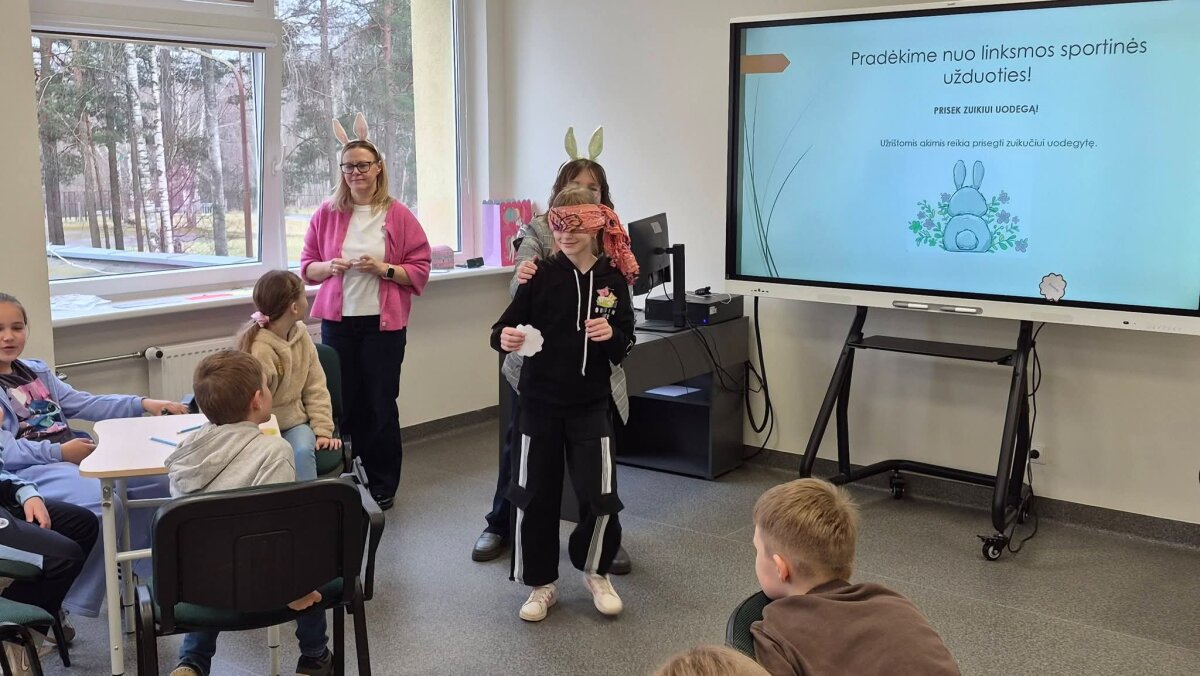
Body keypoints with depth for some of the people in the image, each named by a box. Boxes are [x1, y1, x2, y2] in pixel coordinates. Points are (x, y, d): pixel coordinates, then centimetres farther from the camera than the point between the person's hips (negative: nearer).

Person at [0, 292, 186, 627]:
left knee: (157, 482, -4)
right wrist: (58, 452, -25)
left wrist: (142, 404, 4)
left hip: (75, 457, 8)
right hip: (31, 470, -8)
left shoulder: (37, 371, 20)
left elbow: (85, 404, 15)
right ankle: (56, 607, -19)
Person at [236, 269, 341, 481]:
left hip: (296, 423, 4)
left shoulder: (301, 334, 1)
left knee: (302, 452, -27)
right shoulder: (256, 350, -20)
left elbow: (315, 388, 4)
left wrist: (323, 430, -3)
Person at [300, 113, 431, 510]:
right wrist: (329, 267, -10)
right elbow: (307, 266, 11)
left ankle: (383, 485, 17)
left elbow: (420, 270, 0)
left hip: (383, 323, -2)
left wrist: (383, 269, -15)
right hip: (338, 321, 2)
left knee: (380, 404, 3)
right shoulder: (327, 214, 5)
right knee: (343, 403, 4)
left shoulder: (398, 216, -1)